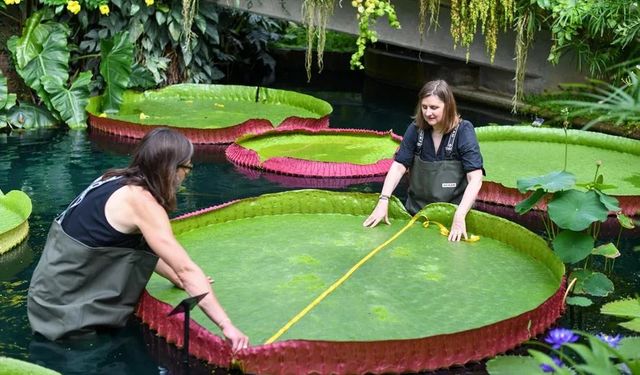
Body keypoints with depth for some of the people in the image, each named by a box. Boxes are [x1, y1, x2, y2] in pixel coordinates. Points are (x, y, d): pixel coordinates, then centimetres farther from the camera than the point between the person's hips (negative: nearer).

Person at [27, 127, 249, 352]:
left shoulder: (118, 180, 5)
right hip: (63, 306, -9)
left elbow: (146, 249, 15)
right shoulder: (141, 200, -20)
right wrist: (226, 325, -24)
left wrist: (181, 280, 13)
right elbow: (185, 269, -24)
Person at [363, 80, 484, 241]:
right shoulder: (416, 129, -4)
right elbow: (399, 166, -6)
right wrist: (383, 201, -21)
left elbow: (475, 178, -22)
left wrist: (459, 216, -33)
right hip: (416, 212, 4)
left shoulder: (463, 131, -15)